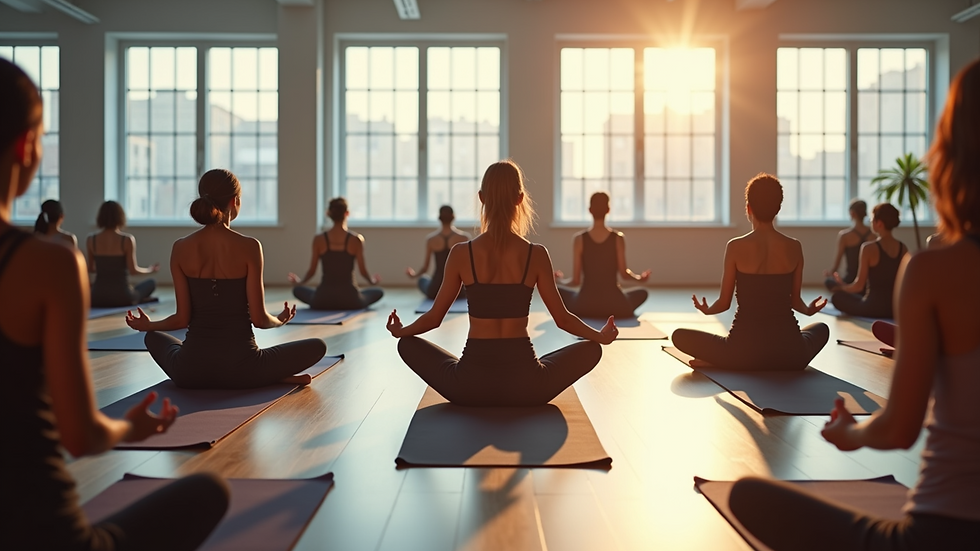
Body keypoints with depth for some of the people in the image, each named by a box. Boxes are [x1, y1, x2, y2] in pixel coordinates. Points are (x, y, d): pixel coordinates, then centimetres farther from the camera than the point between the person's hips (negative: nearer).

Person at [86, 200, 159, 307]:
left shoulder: (91, 240, -1)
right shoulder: (127, 240, -11)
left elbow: (90, 269, 8)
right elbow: (133, 270, -9)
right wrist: (150, 270, 11)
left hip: (98, 298, 4)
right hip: (122, 297, -3)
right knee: (151, 283, 24)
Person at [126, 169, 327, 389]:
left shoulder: (181, 248, -2)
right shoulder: (249, 247, -11)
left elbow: (182, 318, -1)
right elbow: (259, 318, -9)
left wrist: (147, 325, 20)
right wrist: (280, 320, 14)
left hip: (191, 370, 2)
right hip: (240, 366, -2)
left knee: (153, 337, 36)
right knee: (317, 345, 17)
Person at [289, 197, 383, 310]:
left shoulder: (319, 240, -3)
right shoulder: (356, 239, -6)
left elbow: (312, 270, 3)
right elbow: (363, 271, -2)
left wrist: (299, 282, 25)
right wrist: (373, 281, 21)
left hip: (323, 299, 1)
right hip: (349, 299, -1)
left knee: (297, 290, 32)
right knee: (378, 292, 26)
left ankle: (326, 304, 17)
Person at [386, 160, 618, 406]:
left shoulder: (461, 253, -5)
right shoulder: (537, 254, -5)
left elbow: (434, 318, 5)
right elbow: (563, 318, 3)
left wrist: (399, 331, 26)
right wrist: (601, 336, 22)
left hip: (471, 384, 0)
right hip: (525, 383, 0)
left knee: (408, 344, 25)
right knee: (591, 349, 23)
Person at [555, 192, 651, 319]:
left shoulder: (579, 239, -4)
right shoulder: (618, 238, -4)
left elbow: (576, 281, -3)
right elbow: (624, 274, -4)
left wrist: (560, 280, 20)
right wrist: (640, 278, 18)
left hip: (585, 306, -1)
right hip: (615, 305, 1)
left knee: (556, 290, 26)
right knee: (642, 293, 30)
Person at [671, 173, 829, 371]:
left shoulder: (736, 247, -8)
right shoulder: (794, 247, 0)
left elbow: (724, 303, -1)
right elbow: (795, 300, 9)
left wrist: (706, 310, 22)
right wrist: (809, 310, 33)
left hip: (746, 348, -2)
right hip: (789, 352, 2)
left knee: (679, 336, 16)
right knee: (822, 328, 35)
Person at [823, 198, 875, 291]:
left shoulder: (844, 235, -12)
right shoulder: (872, 235, 1)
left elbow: (836, 263, -8)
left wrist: (830, 273, 14)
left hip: (850, 283, -6)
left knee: (828, 281, 21)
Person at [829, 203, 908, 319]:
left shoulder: (869, 248, -14)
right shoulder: (903, 248, 3)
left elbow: (859, 285, -11)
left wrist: (841, 287, 10)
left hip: (874, 307, -8)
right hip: (896, 307, 8)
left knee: (837, 296, 16)